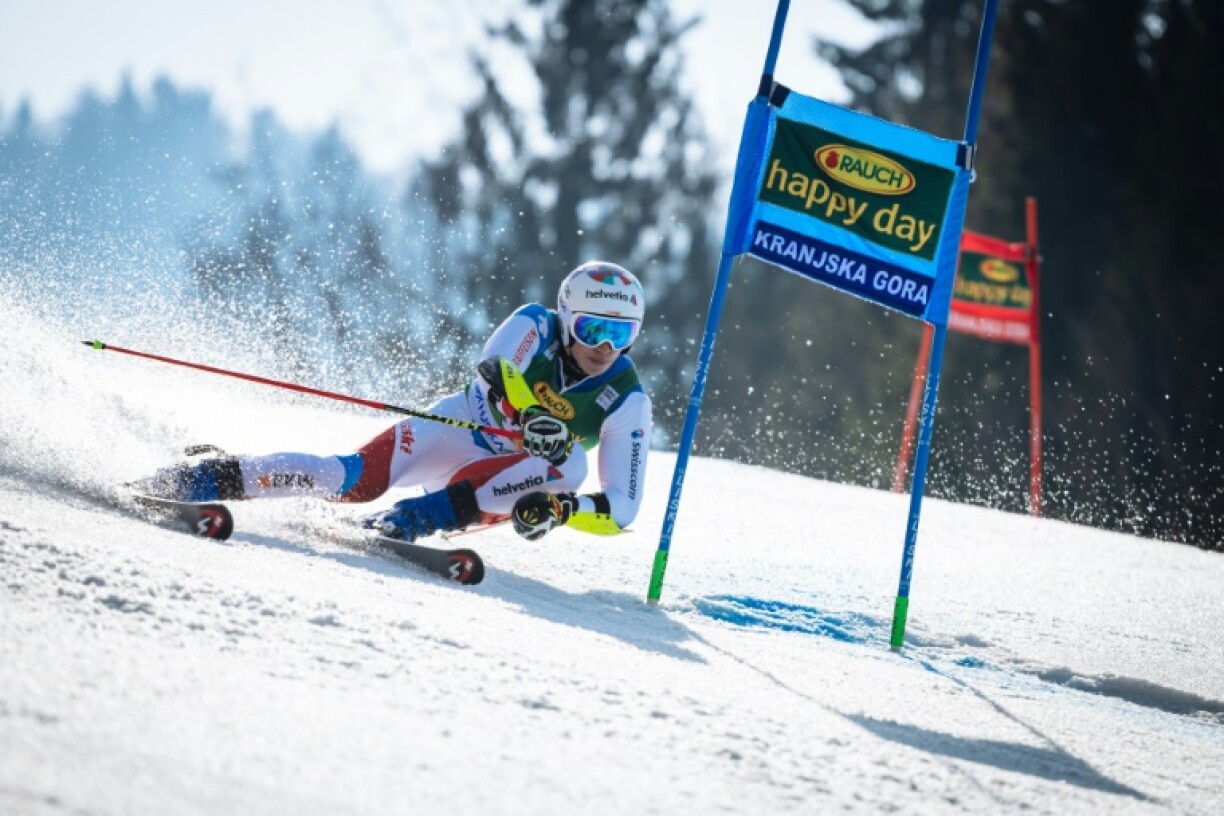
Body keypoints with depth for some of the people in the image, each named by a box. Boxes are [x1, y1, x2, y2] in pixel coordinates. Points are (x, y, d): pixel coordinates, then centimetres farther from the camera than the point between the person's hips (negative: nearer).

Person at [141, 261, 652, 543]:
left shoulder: (627, 402, -13)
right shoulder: (535, 326, -13)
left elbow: (622, 507, -16)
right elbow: (493, 369, -33)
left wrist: (558, 509, -36)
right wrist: (530, 418, -54)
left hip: (506, 482, 1)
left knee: (569, 466, -33)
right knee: (360, 477, -30)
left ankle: (415, 520, -36)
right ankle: (215, 478, -21)